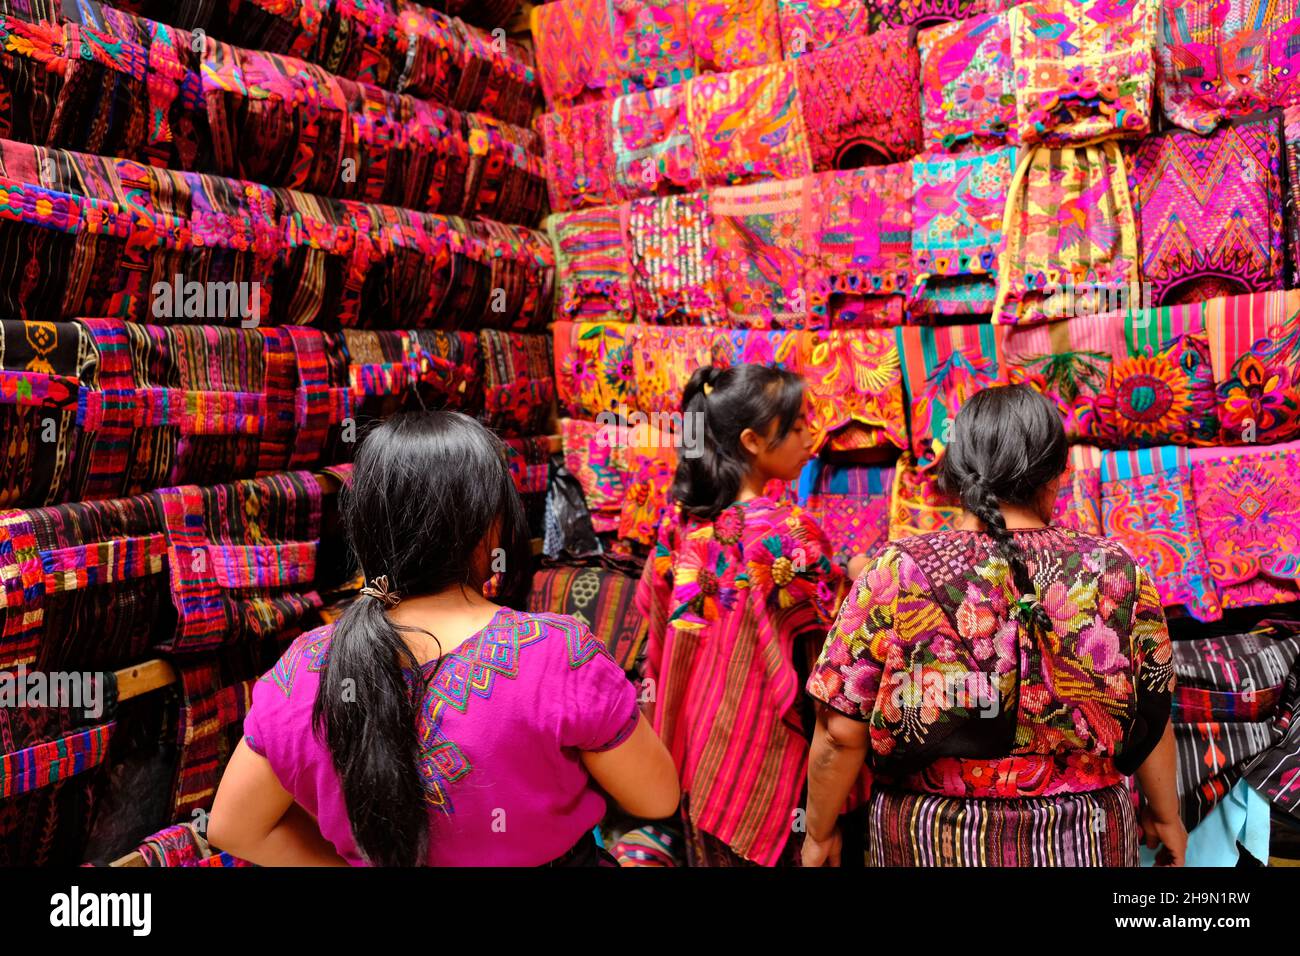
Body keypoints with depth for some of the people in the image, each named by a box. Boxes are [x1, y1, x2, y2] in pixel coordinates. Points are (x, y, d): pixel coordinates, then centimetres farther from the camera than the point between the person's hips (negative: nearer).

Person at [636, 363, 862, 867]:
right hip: (766, 756, -6)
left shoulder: (682, 523, -2)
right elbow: (822, 659, -14)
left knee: (712, 845, 20)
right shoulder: (789, 533, -20)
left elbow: (660, 638, 7)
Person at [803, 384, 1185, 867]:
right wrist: (1166, 816, 16)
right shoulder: (1115, 573, -12)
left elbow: (841, 734, -14)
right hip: (1080, 842, 1)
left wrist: (819, 834, 1)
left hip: (929, 844, -1)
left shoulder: (895, 574, -17)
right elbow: (1151, 720, -1)